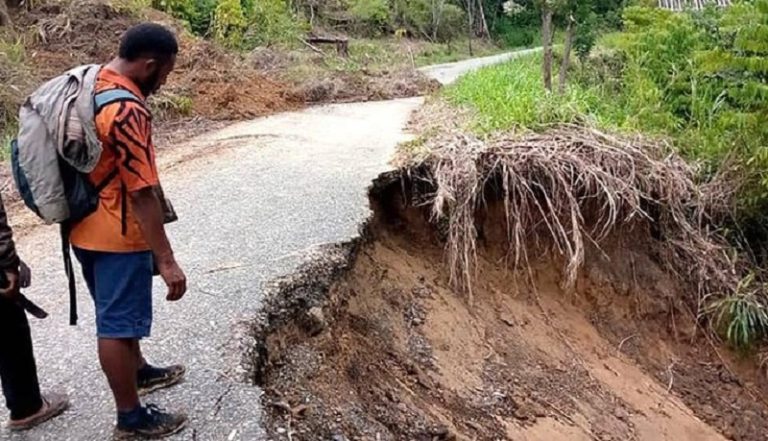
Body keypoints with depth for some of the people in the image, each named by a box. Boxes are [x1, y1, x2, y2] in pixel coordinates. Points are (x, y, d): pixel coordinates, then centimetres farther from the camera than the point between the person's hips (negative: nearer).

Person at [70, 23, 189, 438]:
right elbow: (143, 193, -27)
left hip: (86, 228, 10)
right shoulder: (127, 112, -26)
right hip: (117, 235, -10)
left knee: (117, 313, 25)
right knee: (118, 323, 3)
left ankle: (139, 371, 46)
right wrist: (166, 260, -23)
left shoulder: (90, 85, 5)